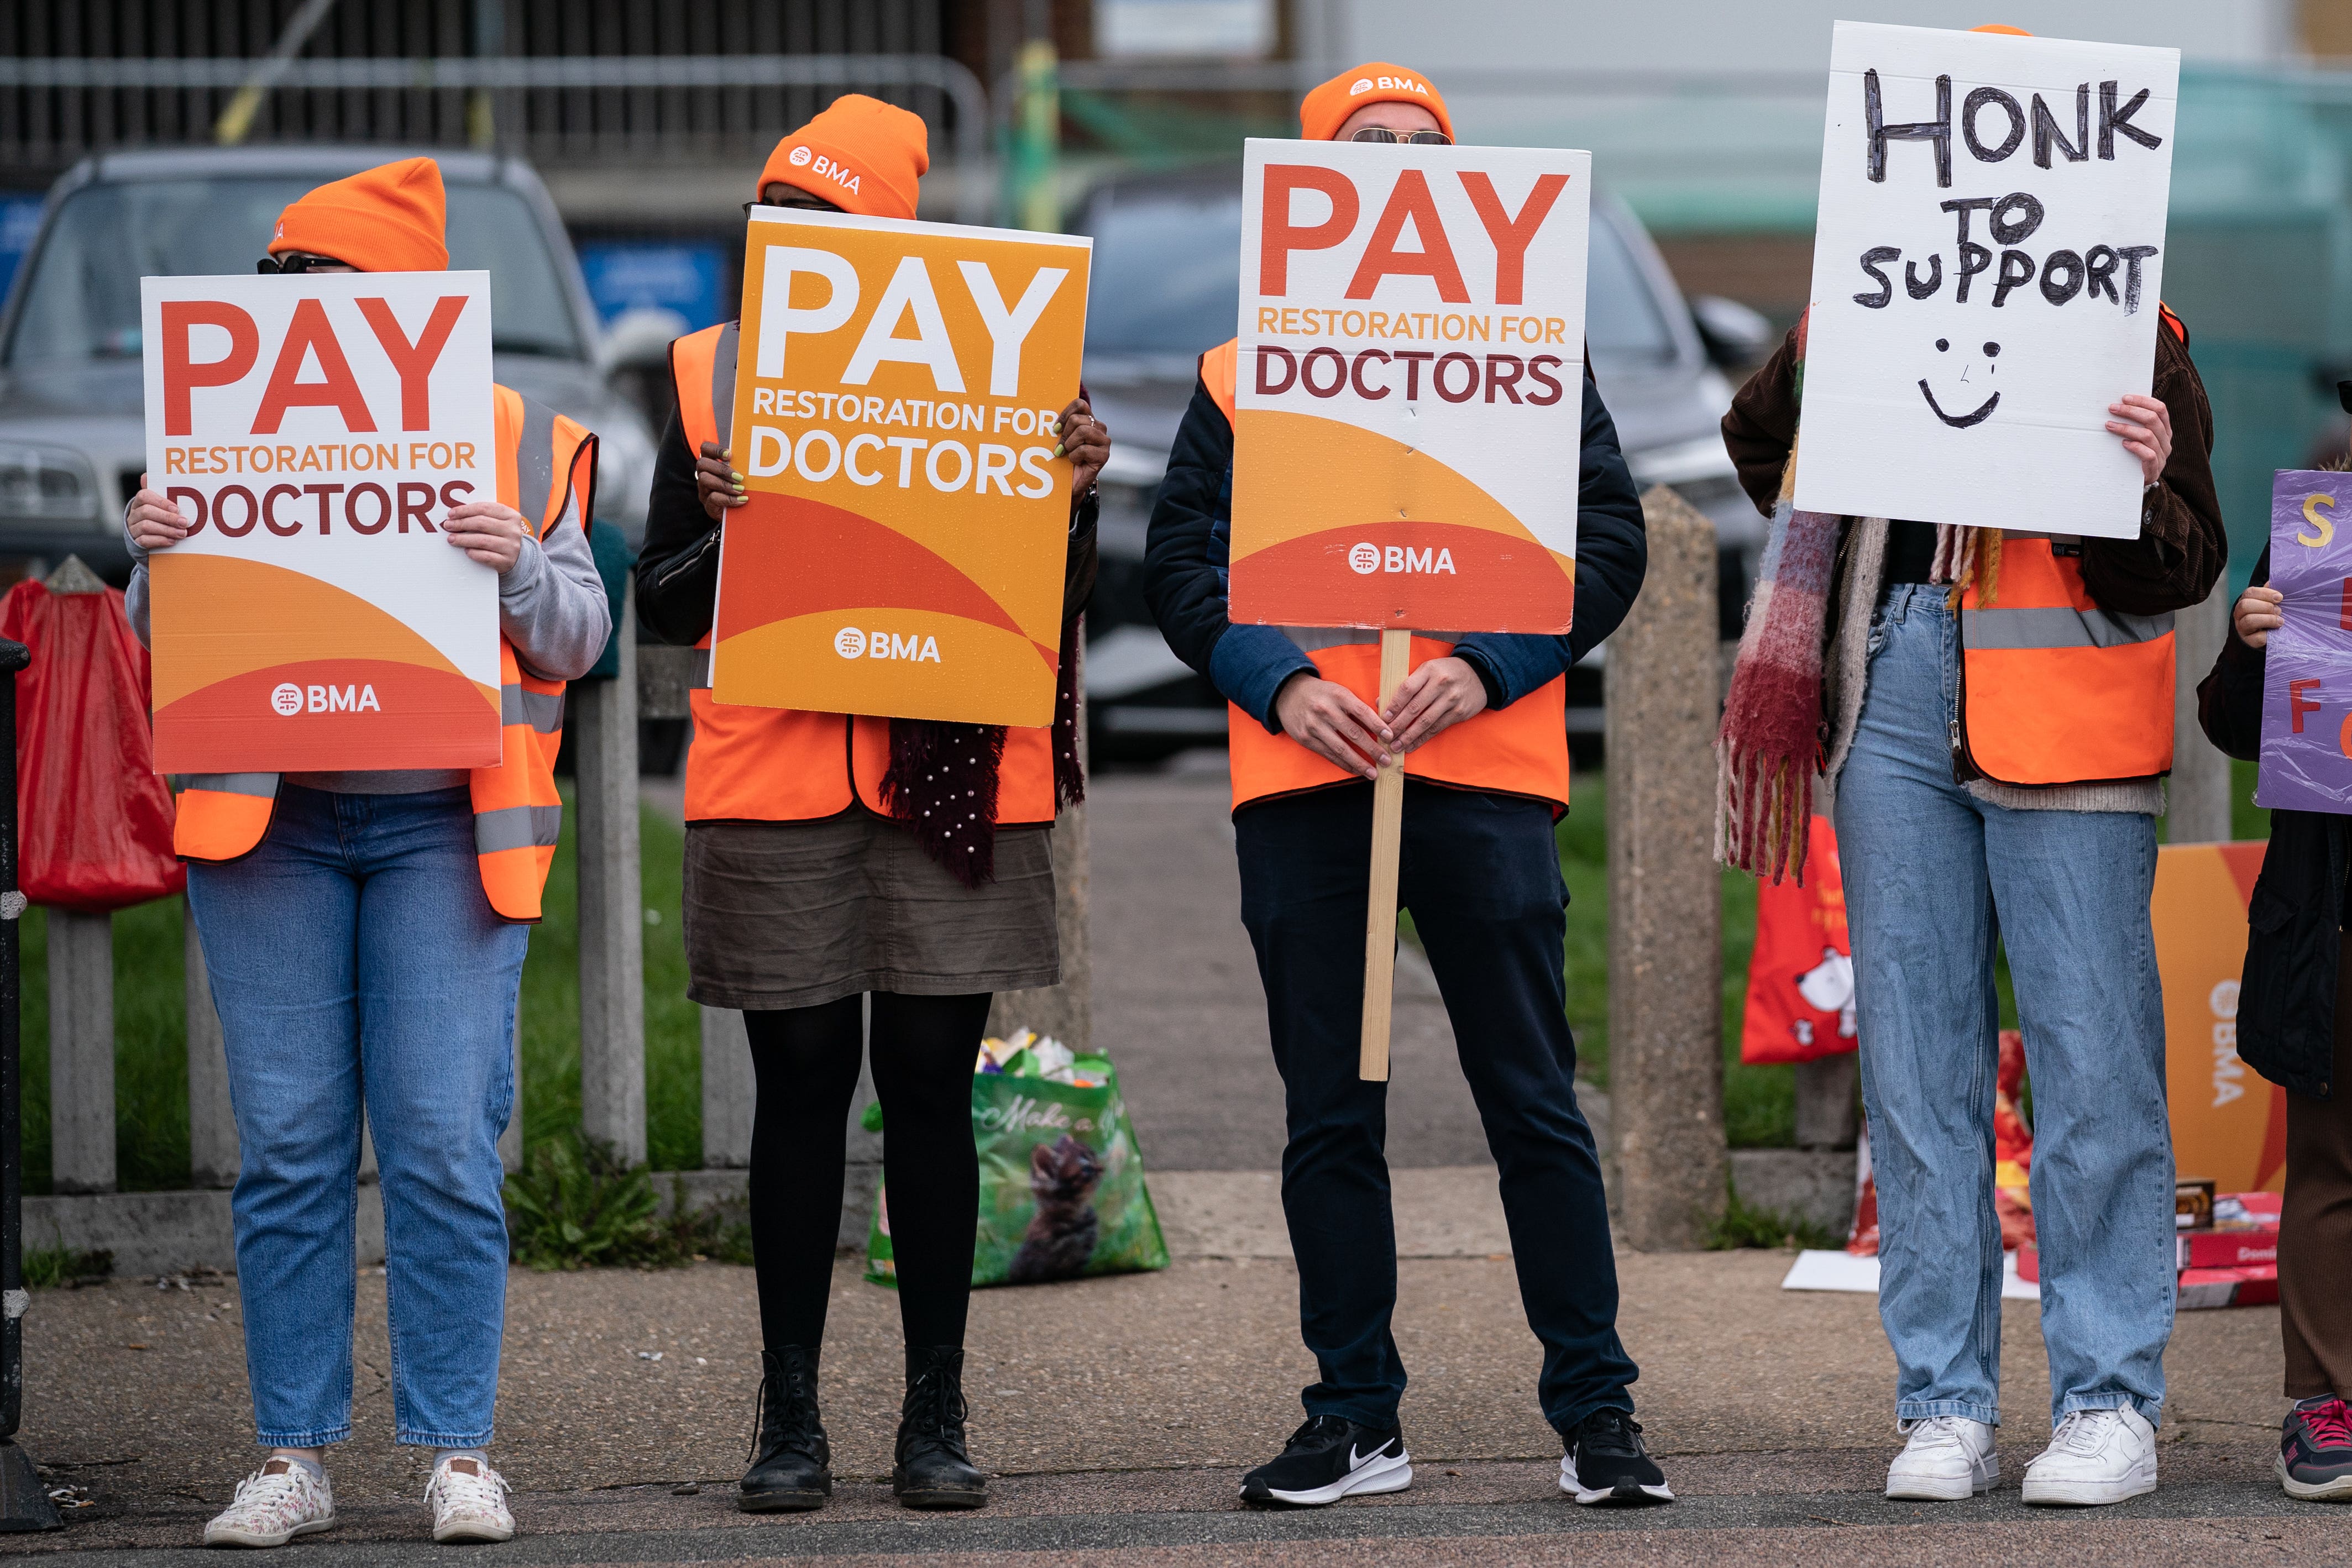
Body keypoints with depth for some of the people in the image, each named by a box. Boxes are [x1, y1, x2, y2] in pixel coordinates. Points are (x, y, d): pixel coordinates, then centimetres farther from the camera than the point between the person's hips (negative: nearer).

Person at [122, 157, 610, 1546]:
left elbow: (579, 639, 3)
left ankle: (458, 1452, -1)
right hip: (267, 820, 2)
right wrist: (156, 556, -9)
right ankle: (295, 1458, 4)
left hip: (444, 822, -2)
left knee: (445, 1143, -7)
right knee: (287, 1145, 0)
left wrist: (520, 567, -16)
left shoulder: (517, 443, 8)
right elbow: (164, 648, 11)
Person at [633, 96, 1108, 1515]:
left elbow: (1053, 596, 9)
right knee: (802, 1086, 3)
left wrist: (1077, 493, -9)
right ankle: (790, 1416, 8)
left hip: (947, 774, -1)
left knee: (931, 1086, 0)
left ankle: (938, 1415, 7)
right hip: (770, 778, 1)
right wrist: (714, 525, -11)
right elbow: (664, 610, 8)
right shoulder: (711, 376, 8)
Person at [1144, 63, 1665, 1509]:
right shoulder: (1241, 377, 13)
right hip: (1300, 777, 2)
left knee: (1532, 1101, -3)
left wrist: (1483, 669, -11)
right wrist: (1279, 682, -10)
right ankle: (1355, 1418, 10)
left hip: (1484, 765, -1)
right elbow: (1184, 562, 8)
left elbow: (1610, 539, 4)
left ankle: (1597, 1413, 1)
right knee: (1329, 1110, 4)